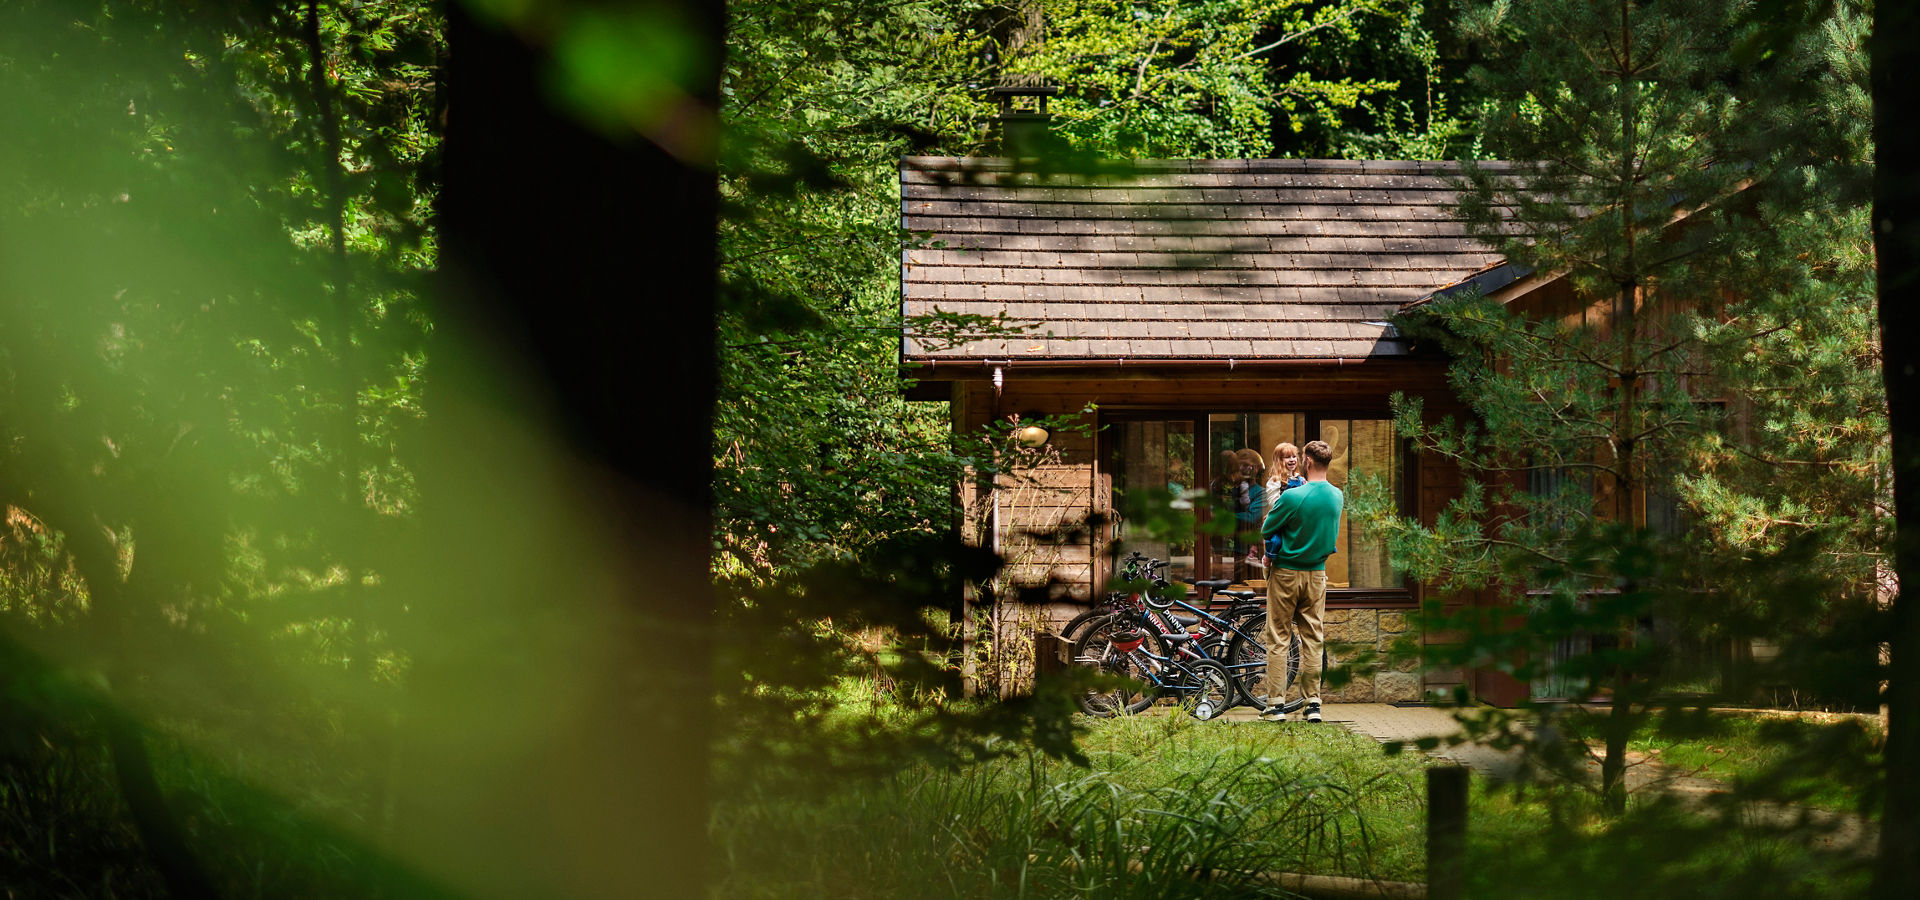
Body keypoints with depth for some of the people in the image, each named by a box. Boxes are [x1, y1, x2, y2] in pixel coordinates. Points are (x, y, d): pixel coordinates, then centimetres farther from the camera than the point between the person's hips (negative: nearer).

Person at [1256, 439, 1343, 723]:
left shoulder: (1293, 497, -20)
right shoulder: (1337, 496, -1)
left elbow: (1266, 529, -10)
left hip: (1286, 573, -4)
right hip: (1317, 573, 5)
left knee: (1278, 639, 2)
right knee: (1313, 639, 9)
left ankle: (1276, 705, 1)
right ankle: (1313, 703, 10)